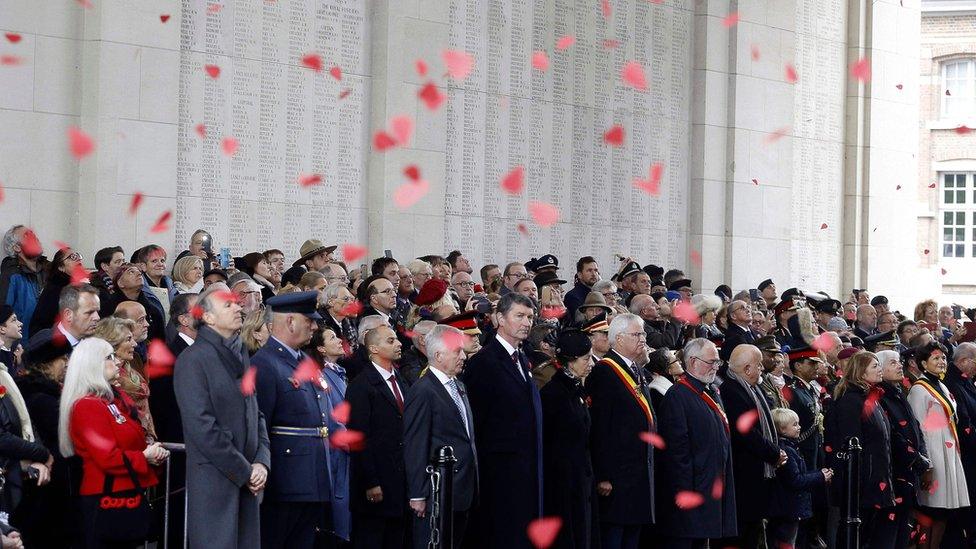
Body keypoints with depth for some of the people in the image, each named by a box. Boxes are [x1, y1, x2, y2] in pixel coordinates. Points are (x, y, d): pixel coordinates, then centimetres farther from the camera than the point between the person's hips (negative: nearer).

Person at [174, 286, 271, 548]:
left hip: (247, 479, 7)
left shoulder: (241, 356, 15)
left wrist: (262, 462, 0)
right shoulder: (193, 359, -8)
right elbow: (202, 426, -14)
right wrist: (245, 470, -12)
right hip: (214, 480, -7)